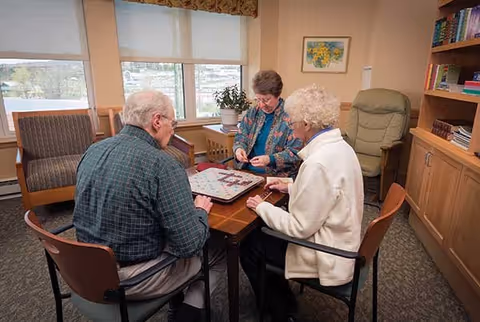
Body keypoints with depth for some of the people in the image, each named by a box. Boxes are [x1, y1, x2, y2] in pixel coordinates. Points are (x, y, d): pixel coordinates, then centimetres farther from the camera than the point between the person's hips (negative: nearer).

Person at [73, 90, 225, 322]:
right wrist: (200, 210, -4)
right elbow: (190, 245, -24)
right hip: (129, 278, -7)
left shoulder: (93, 151, -1)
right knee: (220, 252, 11)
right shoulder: (162, 165, -25)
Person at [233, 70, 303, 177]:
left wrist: (270, 159, -24)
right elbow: (241, 136, 16)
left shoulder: (290, 116, -9)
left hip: (278, 176, -5)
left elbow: (295, 152, -12)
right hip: (247, 172, 5)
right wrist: (239, 148, -7)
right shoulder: (253, 113, 10)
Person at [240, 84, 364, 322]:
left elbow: (299, 228, -25)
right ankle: (284, 301, 37)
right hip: (339, 241, 9)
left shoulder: (318, 163, -32)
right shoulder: (339, 147, -1)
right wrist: (291, 188, 9)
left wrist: (261, 207, -13)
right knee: (260, 232, 19)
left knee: (249, 246, 6)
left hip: (327, 255, -9)